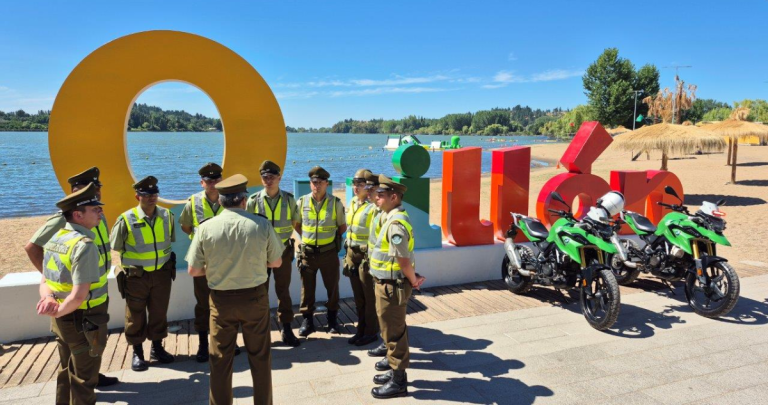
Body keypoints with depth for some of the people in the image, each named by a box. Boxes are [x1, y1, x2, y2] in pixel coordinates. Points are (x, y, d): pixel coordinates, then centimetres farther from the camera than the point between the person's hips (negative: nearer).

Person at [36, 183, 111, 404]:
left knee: (66, 372, 25)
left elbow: (45, 282, 6)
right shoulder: (84, 245, -26)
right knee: (83, 378, 10)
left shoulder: (55, 239, 3)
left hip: (63, 320, 9)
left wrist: (49, 299, -13)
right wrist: (57, 312, -15)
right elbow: (79, 296, -30)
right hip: (84, 322, -9)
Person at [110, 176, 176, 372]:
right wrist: (136, 259, 1)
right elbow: (116, 247, -4)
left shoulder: (167, 216, -3)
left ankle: (157, 348, 31)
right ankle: (137, 352, 26)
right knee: (136, 315, 9)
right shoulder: (126, 219, -15)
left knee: (159, 312, 14)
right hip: (136, 276, -3)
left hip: (162, 273, 3)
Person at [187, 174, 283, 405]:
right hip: (255, 297, 0)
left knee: (220, 360, 16)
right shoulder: (262, 224, -11)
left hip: (221, 299, 0)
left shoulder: (206, 228, -10)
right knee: (260, 357, 16)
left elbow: (193, 271, -4)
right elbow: (277, 262, -1)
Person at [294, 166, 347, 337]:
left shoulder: (336, 203, -5)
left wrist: (332, 237, 3)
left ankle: (332, 318, 28)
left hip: (329, 252, -1)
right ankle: (307, 320, 22)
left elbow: (342, 227, 6)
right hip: (308, 252, 1)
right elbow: (296, 224, 13)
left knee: (332, 286, 10)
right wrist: (306, 237, 6)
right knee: (307, 288, 8)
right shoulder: (302, 202, -2)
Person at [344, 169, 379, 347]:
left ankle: (371, 332, 18)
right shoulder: (352, 203, 9)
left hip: (367, 255, -8)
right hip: (352, 254, 8)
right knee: (358, 296, 16)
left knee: (370, 297, 5)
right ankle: (361, 330, 29)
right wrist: (348, 254, 18)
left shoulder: (374, 207, -17)